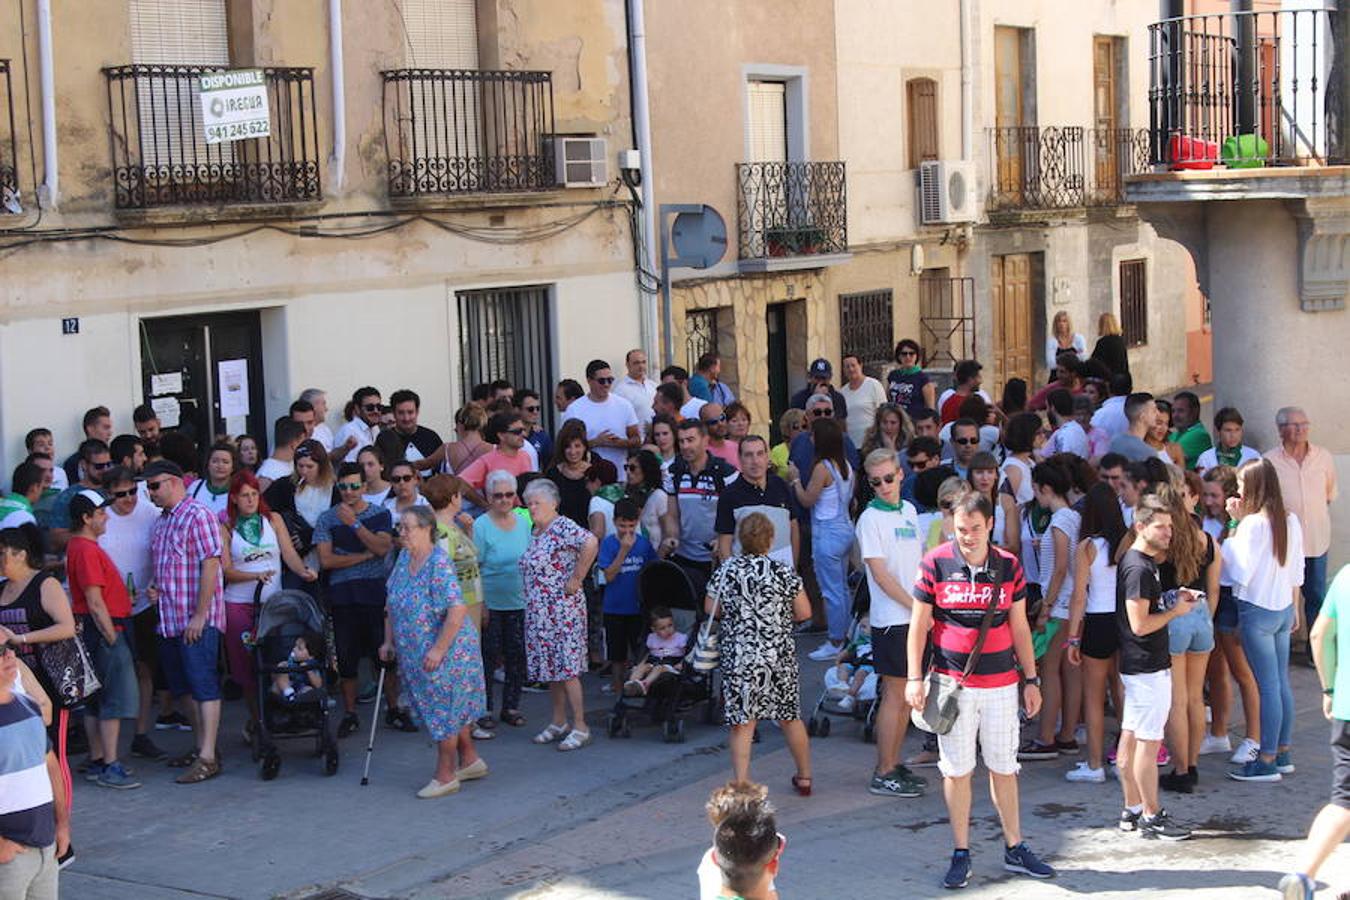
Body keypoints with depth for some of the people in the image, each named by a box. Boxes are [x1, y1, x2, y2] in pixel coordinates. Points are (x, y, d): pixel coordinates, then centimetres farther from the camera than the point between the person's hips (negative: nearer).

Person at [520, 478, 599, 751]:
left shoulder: (562, 527, -14)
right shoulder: (537, 532, 14)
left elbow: (590, 542, -32)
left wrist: (576, 579, -25)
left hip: (563, 611, -9)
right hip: (538, 613, 9)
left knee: (567, 669, -7)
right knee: (549, 668, 13)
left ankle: (580, 729, -2)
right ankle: (558, 724, 23)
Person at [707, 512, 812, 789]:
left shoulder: (725, 571, -4)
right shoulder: (784, 572, -6)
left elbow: (711, 609, 5)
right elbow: (804, 612, -2)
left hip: (738, 656, -1)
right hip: (779, 657, 1)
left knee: (742, 723, 1)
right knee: (790, 717, 16)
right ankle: (804, 778, 29)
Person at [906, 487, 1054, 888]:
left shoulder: (1009, 566, 2)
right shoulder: (934, 564, -5)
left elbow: (1019, 628, 9)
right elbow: (918, 625, 0)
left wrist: (1031, 679, 9)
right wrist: (914, 678, -5)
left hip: (1000, 682, 2)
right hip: (952, 682, -2)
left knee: (1004, 767, 9)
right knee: (956, 770, 4)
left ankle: (1014, 849, 20)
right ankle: (961, 855, 14)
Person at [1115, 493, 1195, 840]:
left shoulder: (1140, 562, 13)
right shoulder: (1138, 568, -19)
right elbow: (1140, 624, -23)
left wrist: (1173, 598, 9)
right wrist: (1176, 610, -10)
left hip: (1137, 665, 10)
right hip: (1148, 667, -10)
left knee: (1130, 737, 12)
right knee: (1149, 742, -3)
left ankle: (1132, 811, 19)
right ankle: (1151, 816, 4)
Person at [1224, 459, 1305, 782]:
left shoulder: (1254, 523, -18)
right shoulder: (1291, 521, 6)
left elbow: (1241, 571, -18)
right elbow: (1296, 570, 13)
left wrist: (1235, 525, -13)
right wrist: (1295, 607, 23)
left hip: (1257, 610, -8)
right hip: (1284, 609, 8)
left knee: (1268, 686, -4)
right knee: (1282, 683, 14)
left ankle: (1266, 761, 2)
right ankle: (1282, 754, 22)